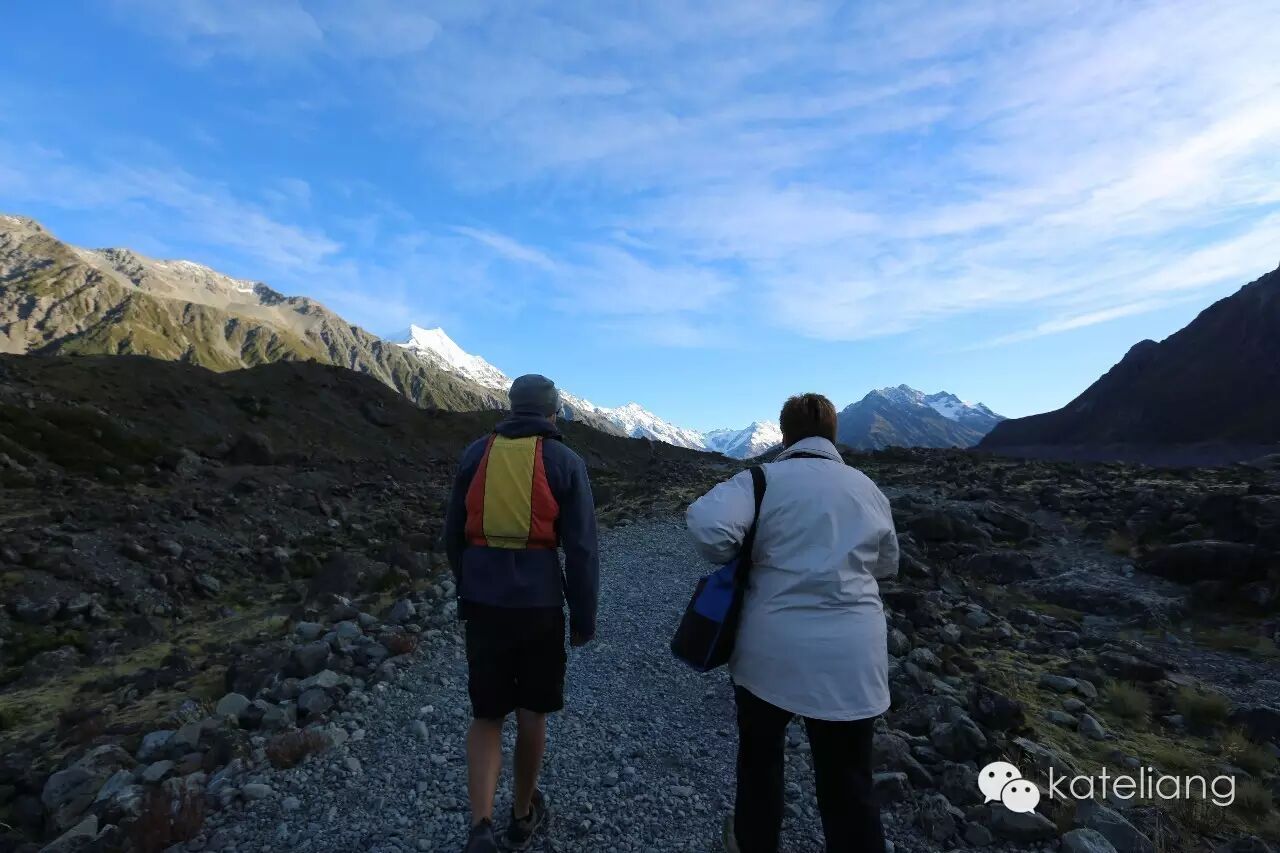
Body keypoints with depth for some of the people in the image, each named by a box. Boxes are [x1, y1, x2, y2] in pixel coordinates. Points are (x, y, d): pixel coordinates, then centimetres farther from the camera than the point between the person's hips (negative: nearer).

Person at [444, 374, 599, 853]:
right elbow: (581, 550, -8)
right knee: (531, 711, 18)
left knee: (486, 713, 16)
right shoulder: (565, 462, -7)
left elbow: (453, 536, 9)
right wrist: (583, 617, 2)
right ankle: (523, 814, 36)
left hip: (483, 601, 2)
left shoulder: (475, 454, 2)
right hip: (539, 603, -2)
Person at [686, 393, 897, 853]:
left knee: (760, 754, 24)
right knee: (848, 784, 16)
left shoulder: (764, 479, -8)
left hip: (771, 648, -2)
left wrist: (736, 560, -6)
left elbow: (706, 522, -25)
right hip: (851, 657, 2)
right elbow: (887, 565, 18)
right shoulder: (868, 488, 5)